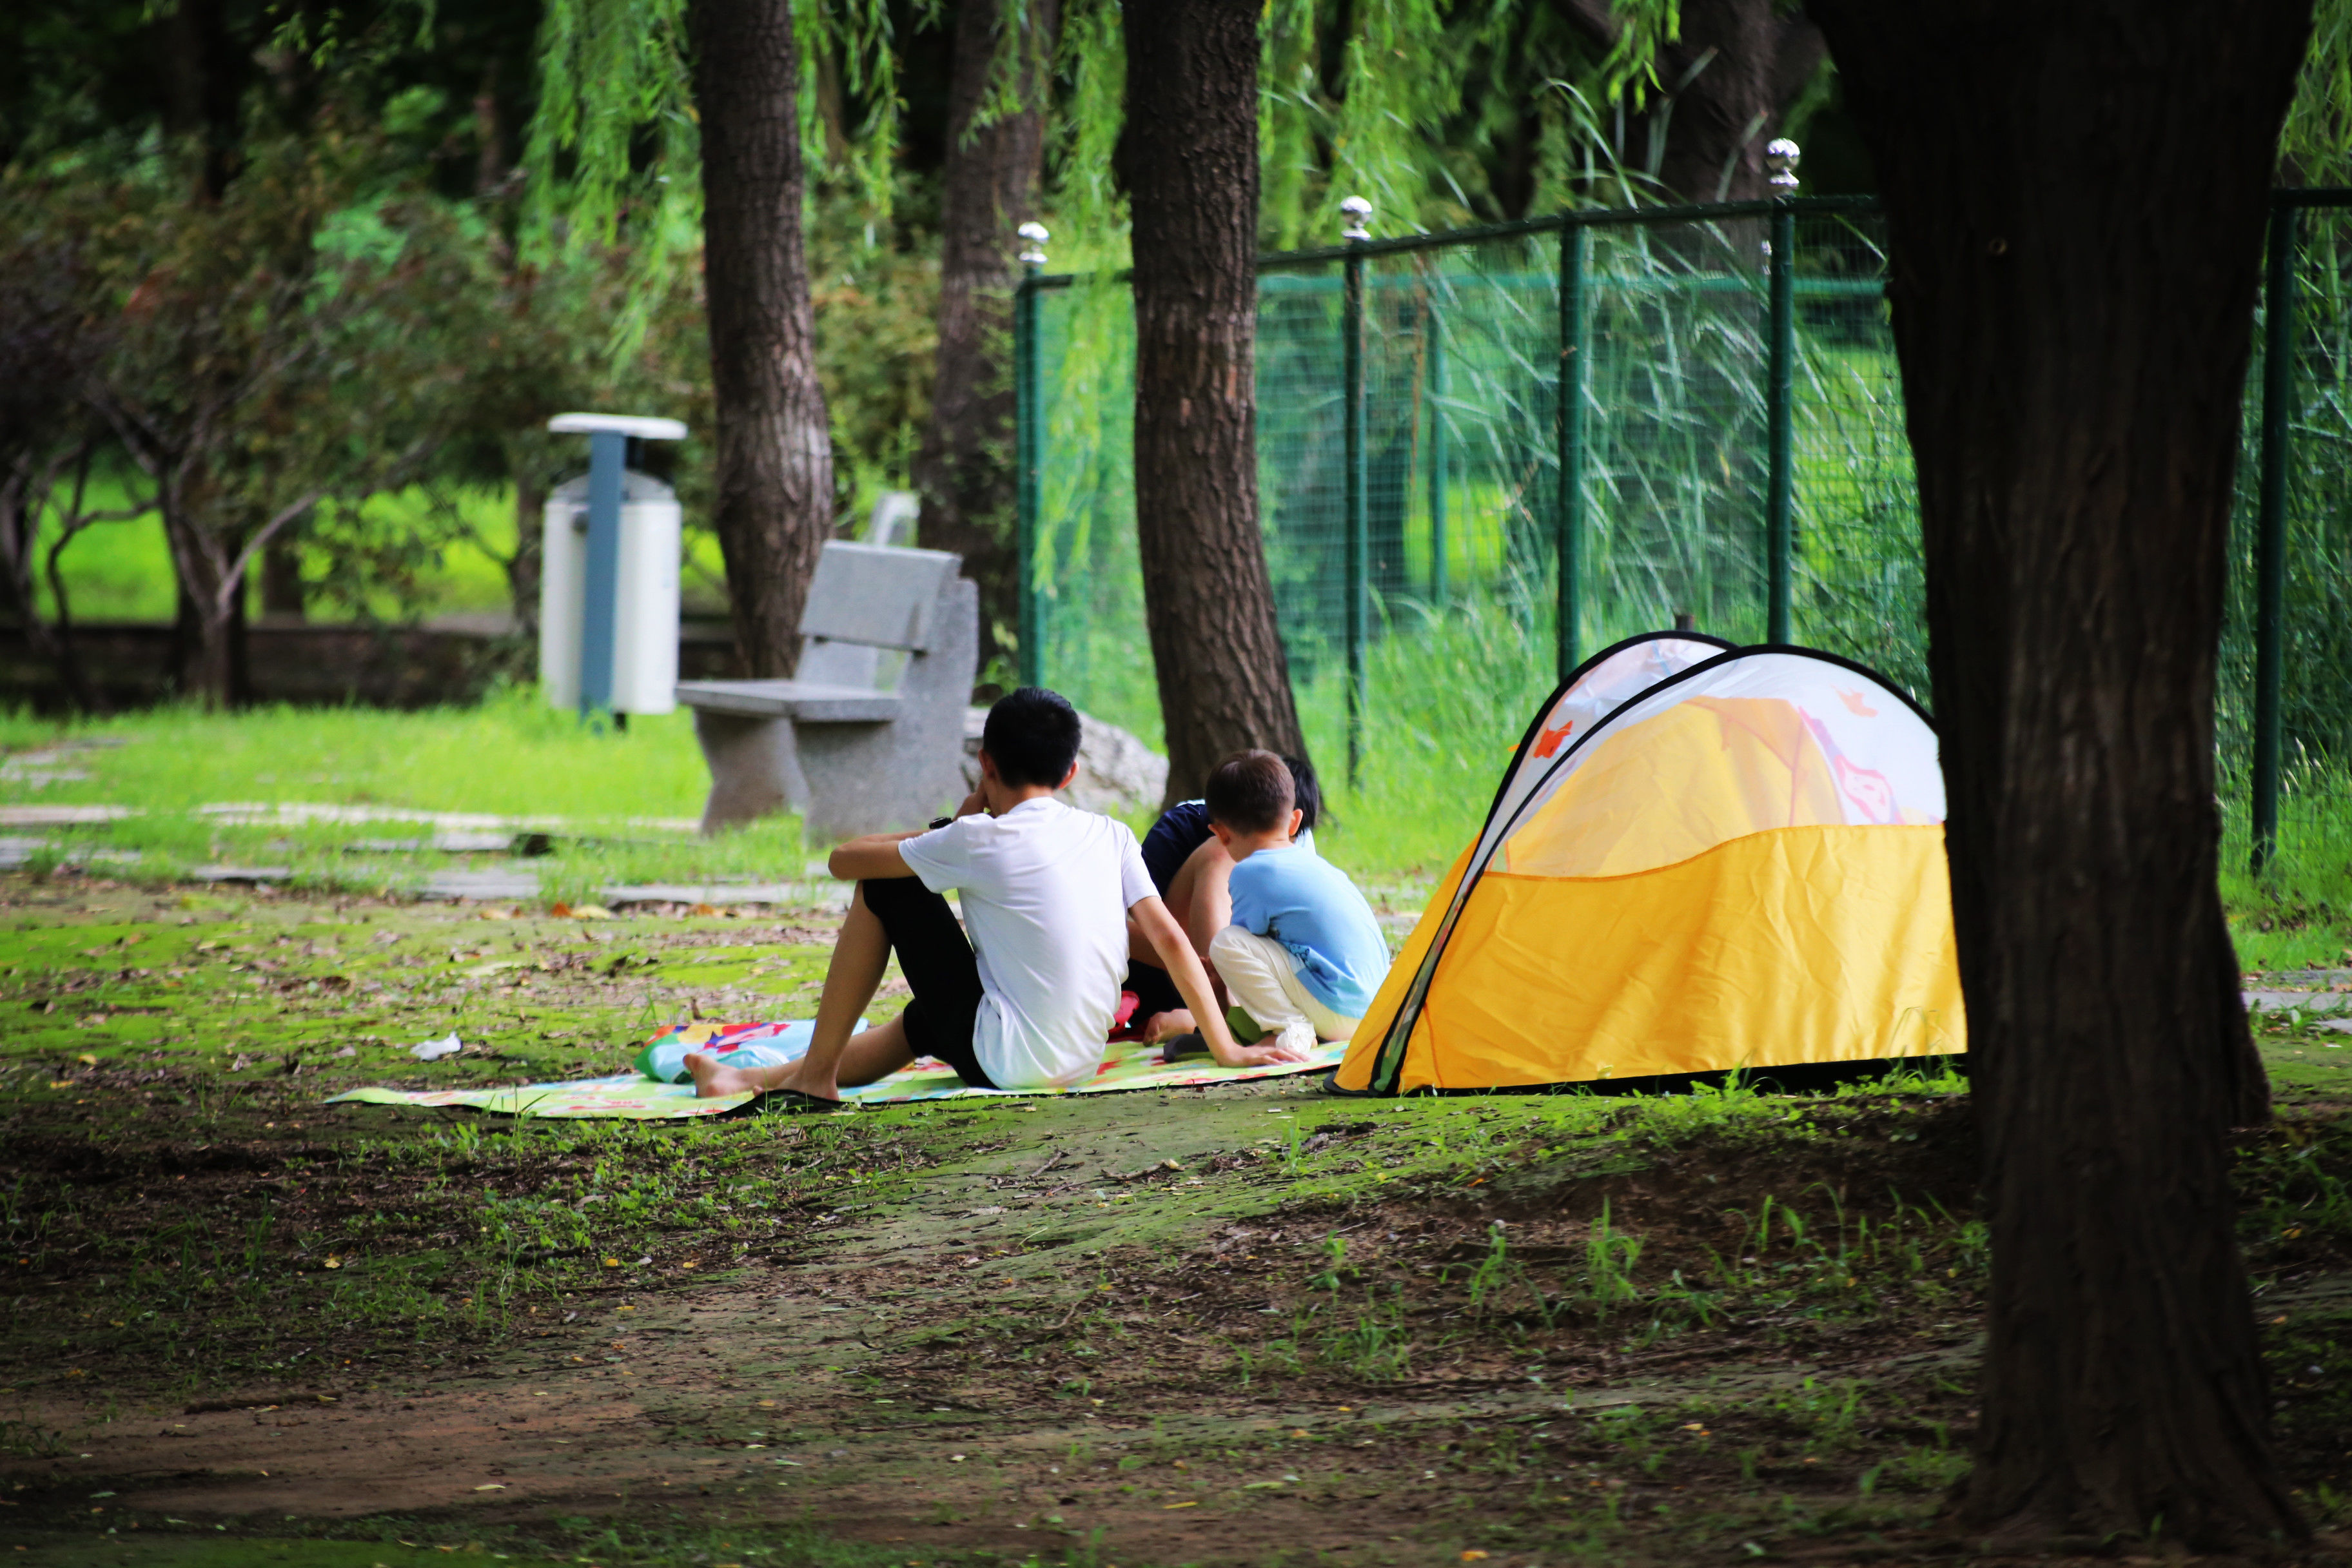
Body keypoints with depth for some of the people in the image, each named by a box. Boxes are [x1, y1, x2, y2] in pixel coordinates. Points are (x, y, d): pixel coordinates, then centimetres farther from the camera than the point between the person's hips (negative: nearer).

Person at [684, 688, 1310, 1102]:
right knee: (923, 1021, 35)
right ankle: (764, 1078, 44)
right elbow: (1170, 939, 1)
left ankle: (816, 1072, 15)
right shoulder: (1110, 837, 4)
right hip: (1078, 1063, 6)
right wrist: (1225, 1046, 6)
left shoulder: (981, 842, -10)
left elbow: (845, 860, -1)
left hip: (1004, 1061, -6)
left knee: (884, 886, 7)